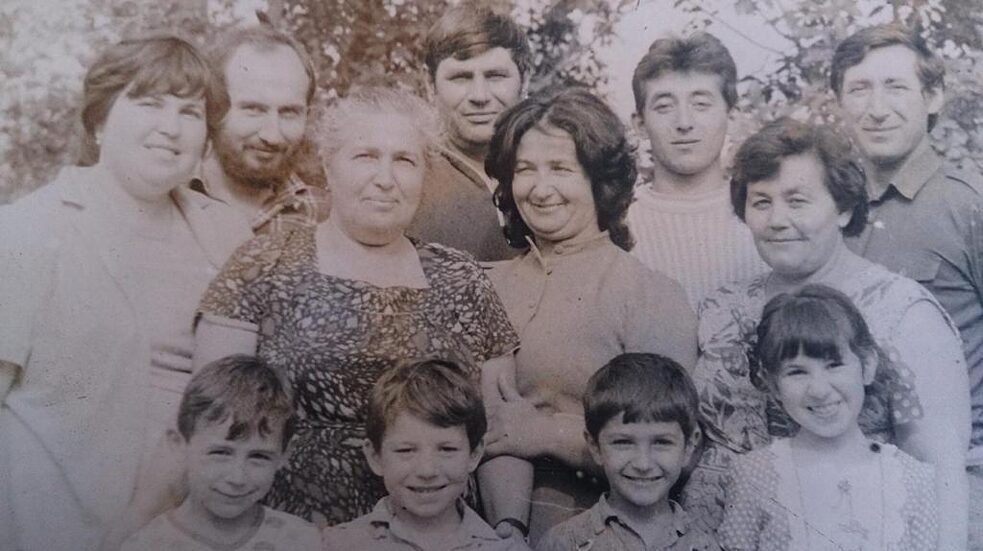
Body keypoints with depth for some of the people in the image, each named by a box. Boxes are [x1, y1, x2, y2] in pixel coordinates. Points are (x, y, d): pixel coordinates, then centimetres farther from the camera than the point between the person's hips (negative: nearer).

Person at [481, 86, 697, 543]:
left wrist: (539, 431, -14)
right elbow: (491, 426, -7)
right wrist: (508, 522, -21)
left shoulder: (653, 295, -11)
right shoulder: (494, 287, -2)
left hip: (618, 527, -2)